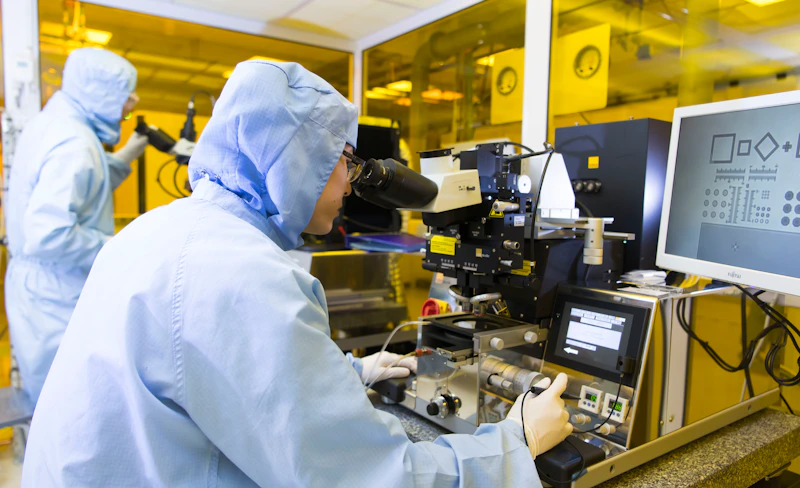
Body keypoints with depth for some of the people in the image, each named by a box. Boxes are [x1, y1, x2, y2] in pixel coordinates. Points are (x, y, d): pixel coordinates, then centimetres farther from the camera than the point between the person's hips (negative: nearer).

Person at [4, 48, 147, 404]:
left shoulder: (48, 125, 8)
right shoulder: (74, 143, -23)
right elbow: (48, 235, -31)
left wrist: (123, 158, 11)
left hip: (41, 289, 10)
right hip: (59, 299, -10)